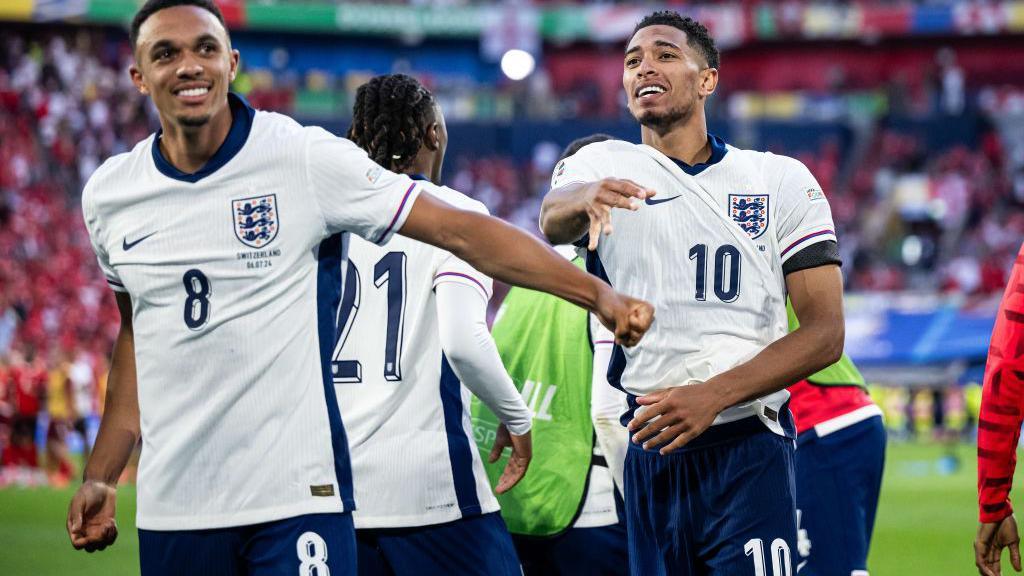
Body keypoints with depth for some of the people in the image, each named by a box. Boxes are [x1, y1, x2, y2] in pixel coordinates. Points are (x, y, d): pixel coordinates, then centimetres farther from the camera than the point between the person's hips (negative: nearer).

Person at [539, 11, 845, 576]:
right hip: (644, 450, 1)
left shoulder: (783, 182, 6)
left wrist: (714, 395, -14)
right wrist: (584, 200, -43)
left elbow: (825, 333, 0)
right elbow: (552, 222, -18)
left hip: (747, 450, -1)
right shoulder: (601, 167, 7)